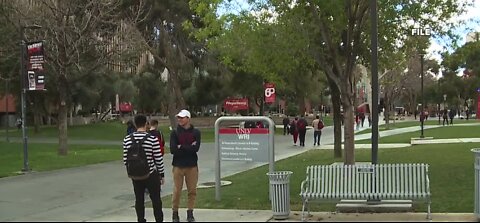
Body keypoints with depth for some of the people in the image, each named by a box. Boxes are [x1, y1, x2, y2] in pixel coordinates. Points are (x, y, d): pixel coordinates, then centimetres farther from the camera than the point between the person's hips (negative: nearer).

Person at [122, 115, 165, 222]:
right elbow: (158, 159, -11)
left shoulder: (127, 139, -3)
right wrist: (162, 174, 1)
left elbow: (126, 160, 0)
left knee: (139, 200, 12)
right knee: (156, 199, 9)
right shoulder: (152, 139, -14)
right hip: (151, 175, -3)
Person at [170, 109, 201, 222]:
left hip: (192, 166, 1)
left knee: (192, 191, 5)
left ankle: (190, 213, 17)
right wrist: (189, 148, -11)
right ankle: (175, 213, 15)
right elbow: (172, 149, -11)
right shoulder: (175, 133, 2)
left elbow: (196, 148, -12)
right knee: (177, 191, 1)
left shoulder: (195, 132, 2)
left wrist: (181, 147, -12)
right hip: (178, 166, -1)